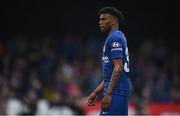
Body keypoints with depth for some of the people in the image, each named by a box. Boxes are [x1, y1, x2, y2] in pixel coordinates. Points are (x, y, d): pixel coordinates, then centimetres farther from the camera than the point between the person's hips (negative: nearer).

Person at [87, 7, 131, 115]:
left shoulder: (114, 38, -10)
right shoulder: (119, 37, 22)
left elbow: (118, 68, -19)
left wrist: (108, 93, -22)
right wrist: (97, 92, 25)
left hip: (115, 92, -10)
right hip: (122, 90, 10)